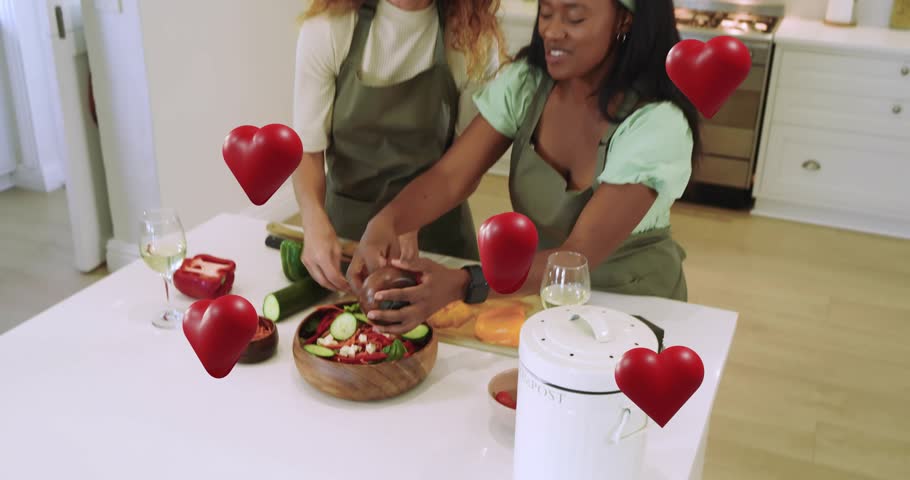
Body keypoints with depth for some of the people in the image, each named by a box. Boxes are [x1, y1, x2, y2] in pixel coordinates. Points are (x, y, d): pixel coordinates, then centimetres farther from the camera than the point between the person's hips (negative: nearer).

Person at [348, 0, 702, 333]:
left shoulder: (657, 124, -24)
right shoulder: (524, 83, -9)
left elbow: (580, 254, -31)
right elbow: (450, 176, -17)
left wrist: (462, 285, -46)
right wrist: (384, 223, -38)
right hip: (537, 284, 4)